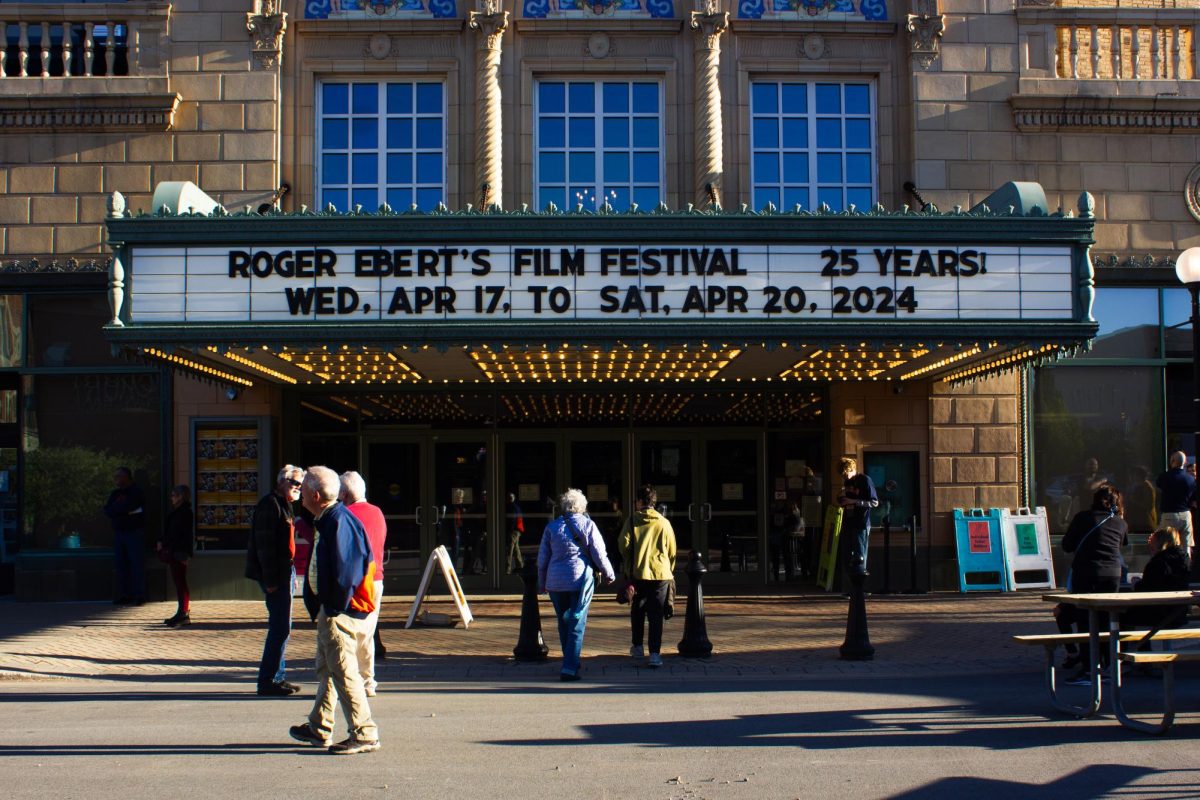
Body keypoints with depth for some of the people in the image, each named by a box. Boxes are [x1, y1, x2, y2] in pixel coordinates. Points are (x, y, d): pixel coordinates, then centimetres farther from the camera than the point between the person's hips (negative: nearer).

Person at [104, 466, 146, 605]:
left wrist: (115, 509, -1)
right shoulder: (115, 493, 16)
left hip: (135, 532, -7)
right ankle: (124, 595, 9)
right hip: (118, 532, 7)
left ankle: (139, 595, -5)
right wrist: (123, 510, -9)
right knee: (121, 564, 5)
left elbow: (127, 506, -19)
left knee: (137, 564, -6)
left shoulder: (136, 491, -5)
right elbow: (107, 511, 5)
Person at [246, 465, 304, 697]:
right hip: (275, 575, -10)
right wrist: (270, 580, -22)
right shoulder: (270, 505, -13)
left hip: (284, 572, 10)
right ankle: (267, 681, -6)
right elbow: (265, 545, -19)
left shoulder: (283, 506, 19)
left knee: (281, 627, 14)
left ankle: (277, 677, 21)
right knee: (280, 628, -10)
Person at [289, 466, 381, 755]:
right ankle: (319, 728, 30)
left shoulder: (339, 521, -20)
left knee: (343, 671, -8)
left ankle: (364, 734, -4)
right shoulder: (326, 520, 14)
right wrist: (319, 607, 17)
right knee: (326, 668, 19)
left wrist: (335, 608, -17)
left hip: (341, 611, -11)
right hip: (330, 608, 11)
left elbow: (345, 568, -23)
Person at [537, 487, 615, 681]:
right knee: (577, 624, -1)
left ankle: (570, 663, 26)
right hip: (580, 579, -3)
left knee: (563, 623, 16)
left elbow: (542, 558, 8)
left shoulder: (552, 526, 5)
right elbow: (599, 555, -3)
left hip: (555, 583, 3)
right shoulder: (587, 525, -3)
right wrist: (609, 574, 13)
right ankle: (569, 668, -10)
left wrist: (541, 583, 18)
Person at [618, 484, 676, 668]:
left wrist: (628, 564, 8)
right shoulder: (664, 522, 3)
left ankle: (637, 647, 27)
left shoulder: (632, 520, -1)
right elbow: (672, 551, 6)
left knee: (637, 611, 20)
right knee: (656, 615, 1)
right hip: (660, 574, 0)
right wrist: (669, 570, 19)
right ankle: (655, 654, -8)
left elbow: (623, 545, -7)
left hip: (638, 573, 0)